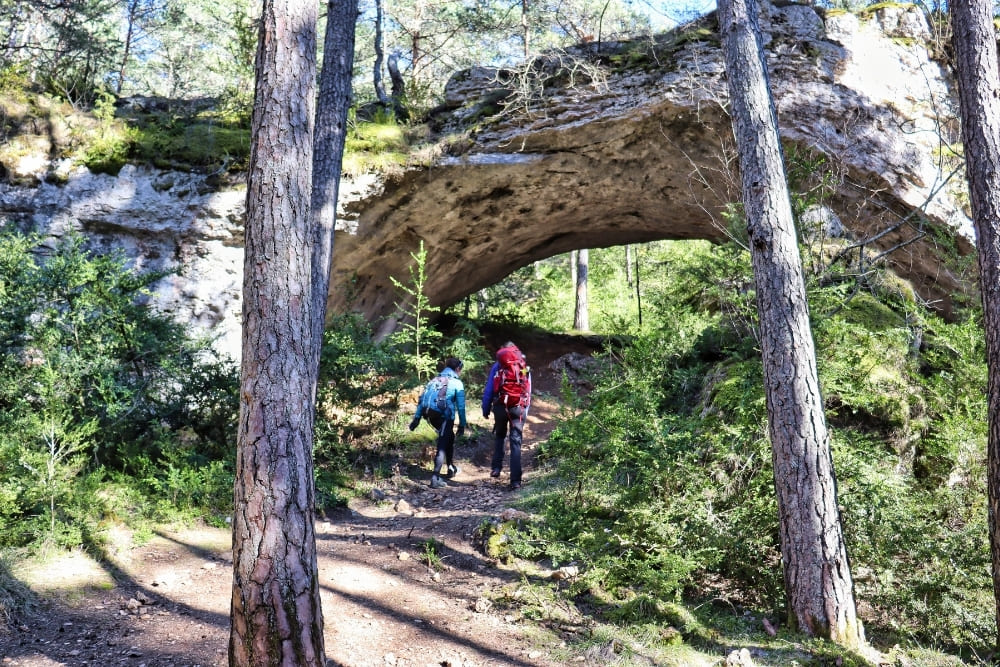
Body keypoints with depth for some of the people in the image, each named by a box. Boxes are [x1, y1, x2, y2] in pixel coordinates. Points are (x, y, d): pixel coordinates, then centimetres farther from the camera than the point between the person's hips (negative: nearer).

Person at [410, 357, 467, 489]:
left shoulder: (434, 380, 20)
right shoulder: (457, 383, 5)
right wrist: (462, 425, 4)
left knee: (449, 437, 27)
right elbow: (460, 406, -1)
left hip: (429, 414, 6)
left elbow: (422, 399, 12)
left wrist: (417, 417, 9)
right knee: (442, 445, -3)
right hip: (445, 415, -6)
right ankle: (435, 478, -12)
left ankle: (451, 468, 37)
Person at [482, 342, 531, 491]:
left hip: (500, 406, 0)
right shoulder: (525, 367, 12)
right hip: (519, 407, 1)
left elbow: (488, 390, 3)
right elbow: (528, 392, 11)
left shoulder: (497, 366, 6)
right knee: (516, 442, 1)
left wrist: (485, 410, 8)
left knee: (499, 436, 24)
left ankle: (496, 467, 13)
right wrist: (526, 411, 16)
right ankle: (515, 480, -5)